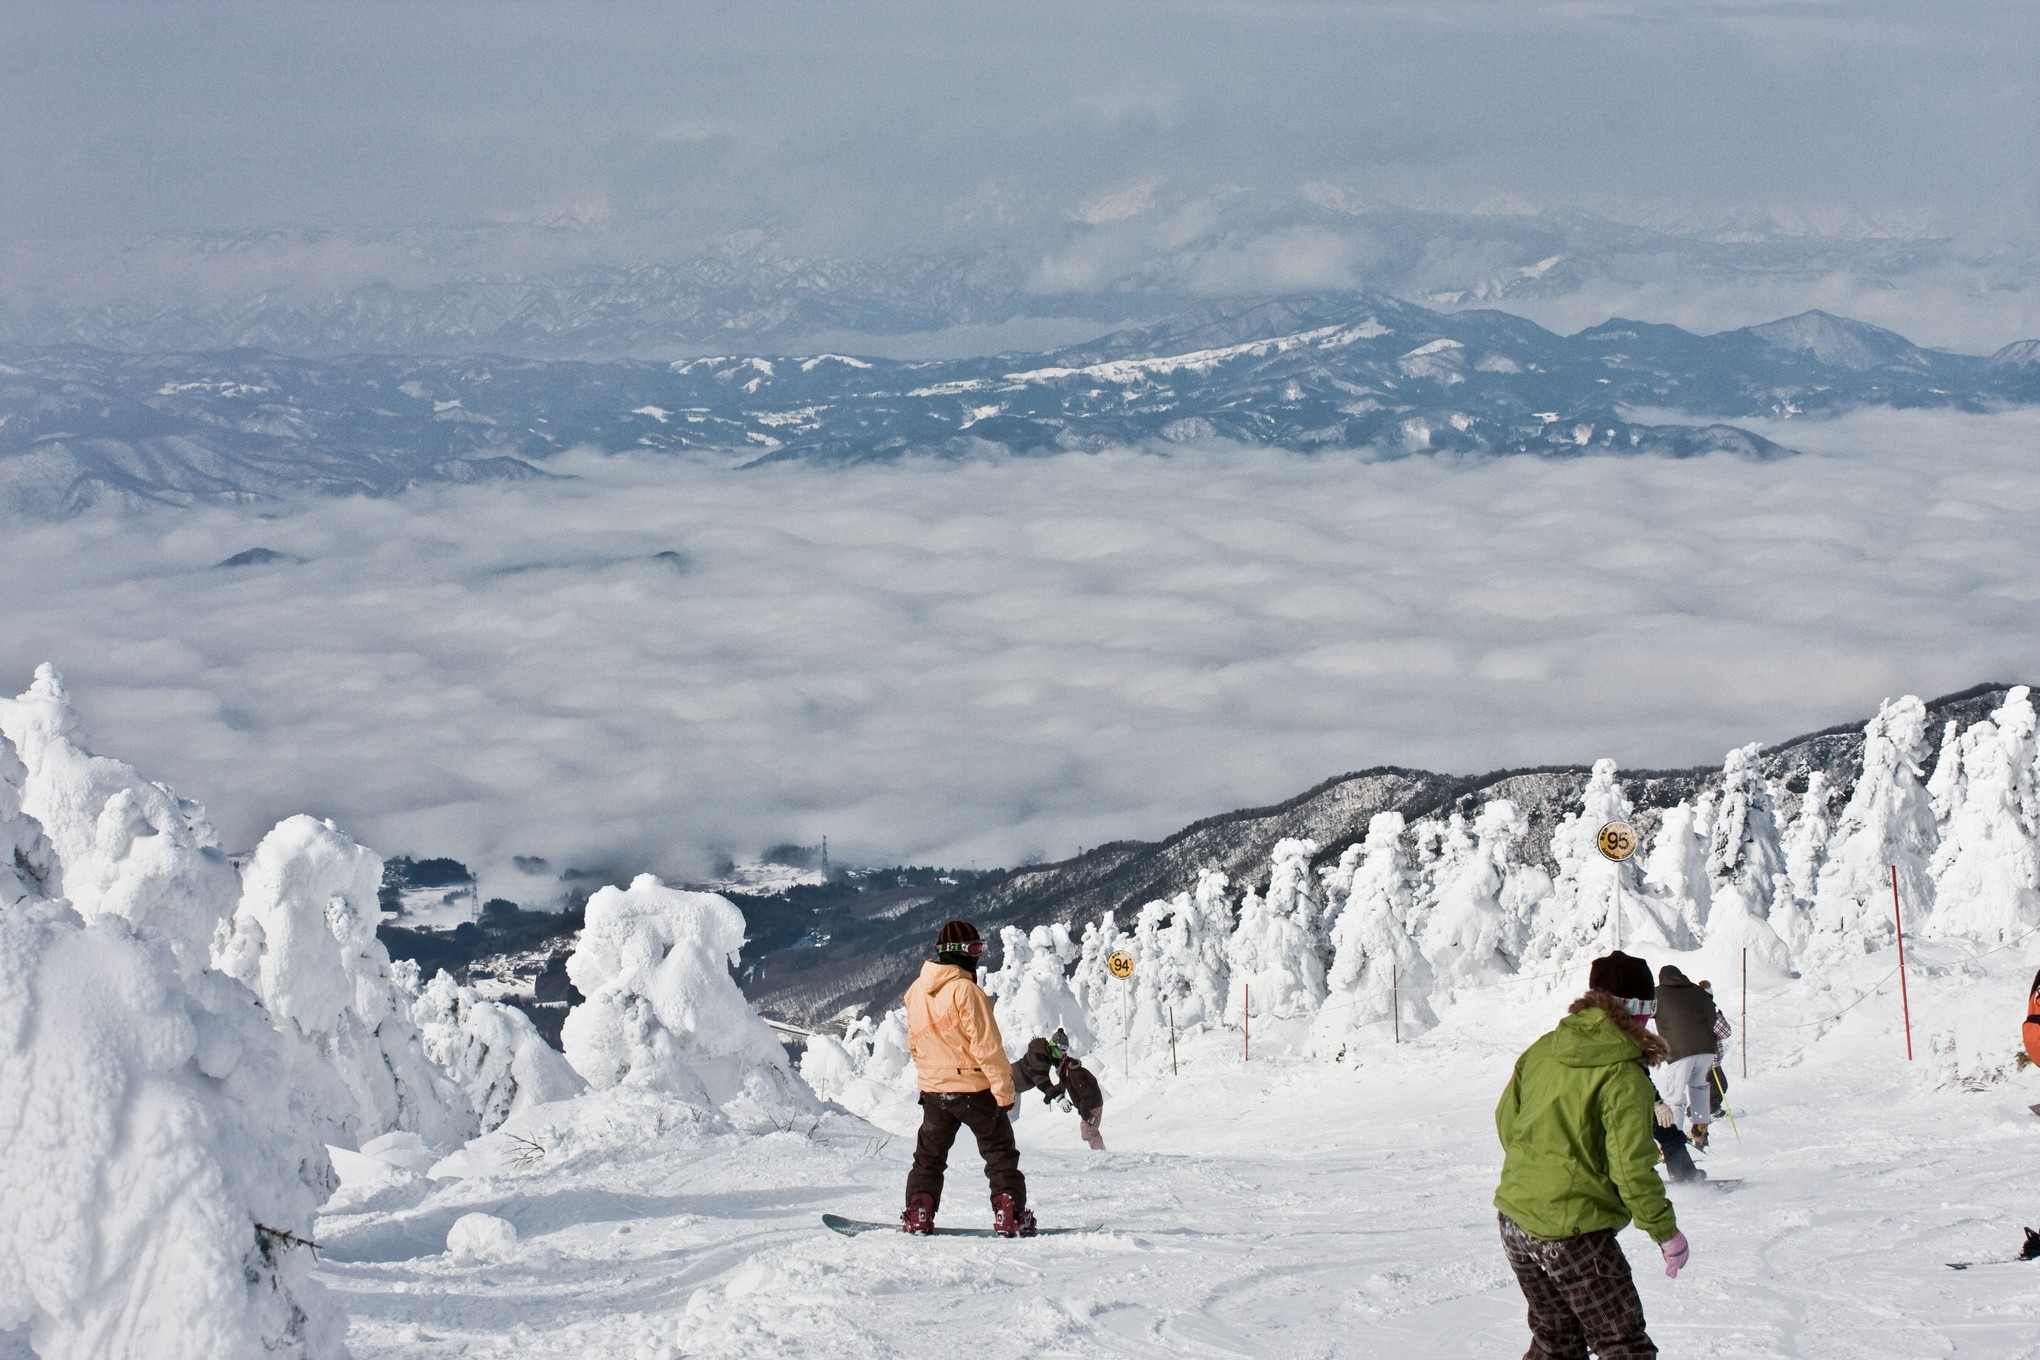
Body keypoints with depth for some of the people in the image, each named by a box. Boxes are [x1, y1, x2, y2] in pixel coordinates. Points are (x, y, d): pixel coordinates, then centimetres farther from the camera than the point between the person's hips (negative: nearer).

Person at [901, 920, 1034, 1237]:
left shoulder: (916, 991, 2)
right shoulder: (965, 990, -20)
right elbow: (987, 1046, -19)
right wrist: (1004, 1090, -14)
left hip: (933, 1089, 6)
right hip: (975, 1088, -5)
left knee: (929, 1156, 17)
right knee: (1001, 1154, 5)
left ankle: (918, 1215, 12)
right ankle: (1010, 1217, 1)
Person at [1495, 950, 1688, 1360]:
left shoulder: (1542, 1049, 4)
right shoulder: (1623, 1076, -16)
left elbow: (1506, 1119, 13)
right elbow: (1631, 1167, -18)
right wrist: (1665, 1230, -6)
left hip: (1513, 1218, 7)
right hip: (1572, 1231, -7)